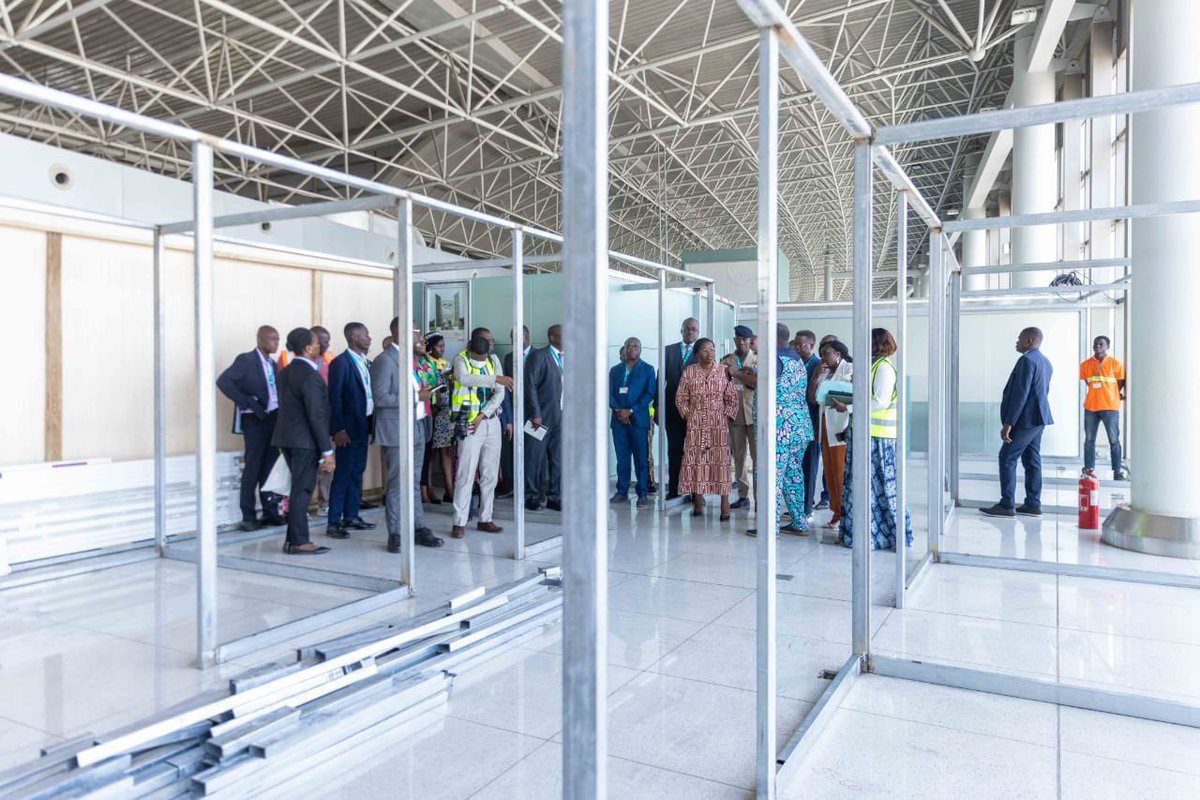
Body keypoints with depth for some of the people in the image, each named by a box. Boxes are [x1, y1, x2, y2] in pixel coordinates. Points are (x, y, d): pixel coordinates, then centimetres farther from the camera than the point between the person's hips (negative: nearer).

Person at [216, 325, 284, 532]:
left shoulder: (272, 364, 14)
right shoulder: (246, 360, -8)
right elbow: (223, 382, -17)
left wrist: (281, 413, -1)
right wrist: (248, 402, -18)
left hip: (273, 418, 6)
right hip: (255, 419, -6)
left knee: (270, 467, 11)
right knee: (253, 468, 0)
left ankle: (270, 511, 20)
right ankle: (248, 516, 9)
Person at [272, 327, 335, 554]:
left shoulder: (285, 373, 11)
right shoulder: (310, 376, -17)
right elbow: (316, 415, -20)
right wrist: (327, 450, -17)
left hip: (286, 437, 9)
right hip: (305, 441, -9)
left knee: (300, 489, 16)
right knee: (301, 491, -2)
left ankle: (292, 539, 20)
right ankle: (299, 542, 5)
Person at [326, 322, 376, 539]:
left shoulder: (366, 362, 12)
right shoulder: (340, 363, -11)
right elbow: (334, 398, -14)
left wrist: (371, 424, 10)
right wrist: (338, 429, -17)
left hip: (363, 425, 8)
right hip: (348, 427, -8)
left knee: (357, 472, 14)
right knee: (343, 474, -5)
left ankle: (351, 516, 23)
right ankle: (333, 522, 1)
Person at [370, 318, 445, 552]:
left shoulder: (413, 359, 13)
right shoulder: (385, 360, -13)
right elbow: (380, 398, -19)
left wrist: (425, 391, 5)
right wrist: (416, 397, -18)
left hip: (418, 428, 8)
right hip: (397, 431, -8)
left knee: (414, 483, 14)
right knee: (398, 485, 0)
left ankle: (419, 529, 22)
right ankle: (395, 535, 9)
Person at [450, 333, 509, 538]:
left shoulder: (494, 360, 7)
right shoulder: (460, 360, -5)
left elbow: (499, 393, 1)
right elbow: (465, 378, -29)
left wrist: (482, 416, -10)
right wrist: (496, 378, -33)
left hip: (491, 422, 5)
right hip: (469, 424, -5)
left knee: (490, 474, 8)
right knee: (466, 474, -7)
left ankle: (485, 519, 16)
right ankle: (459, 523, -2)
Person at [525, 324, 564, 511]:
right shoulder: (539, 356, -5)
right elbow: (530, 385, -10)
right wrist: (535, 414, -14)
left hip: (561, 418, 6)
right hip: (541, 416, -5)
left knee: (558, 459, 7)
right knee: (535, 458, 2)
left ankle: (555, 497, 16)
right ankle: (531, 496, 14)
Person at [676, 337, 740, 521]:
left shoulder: (724, 371, 3)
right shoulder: (689, 372, 4)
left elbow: (732, 398, 4)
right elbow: (681, 398, 8)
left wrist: (726, 417, -3)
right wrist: (687, 416, 1)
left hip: (719, 424, -1)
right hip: (695, 424, 1)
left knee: (721, 461, -4)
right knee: (695, 461, 0)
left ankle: (725, 505, -3)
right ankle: (698, 503, 8)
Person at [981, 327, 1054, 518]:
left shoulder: (1027, 360, -16)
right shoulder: (1045, 362, 15)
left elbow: (1020, 394, -21)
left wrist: (1008, 423, -21)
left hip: (1025, 419, -10)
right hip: (1038, 418, 10)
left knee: (1007, 459, -6)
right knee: (1032, 460, 11)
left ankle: (1007, 505, -5)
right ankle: (1033, 504, 14)